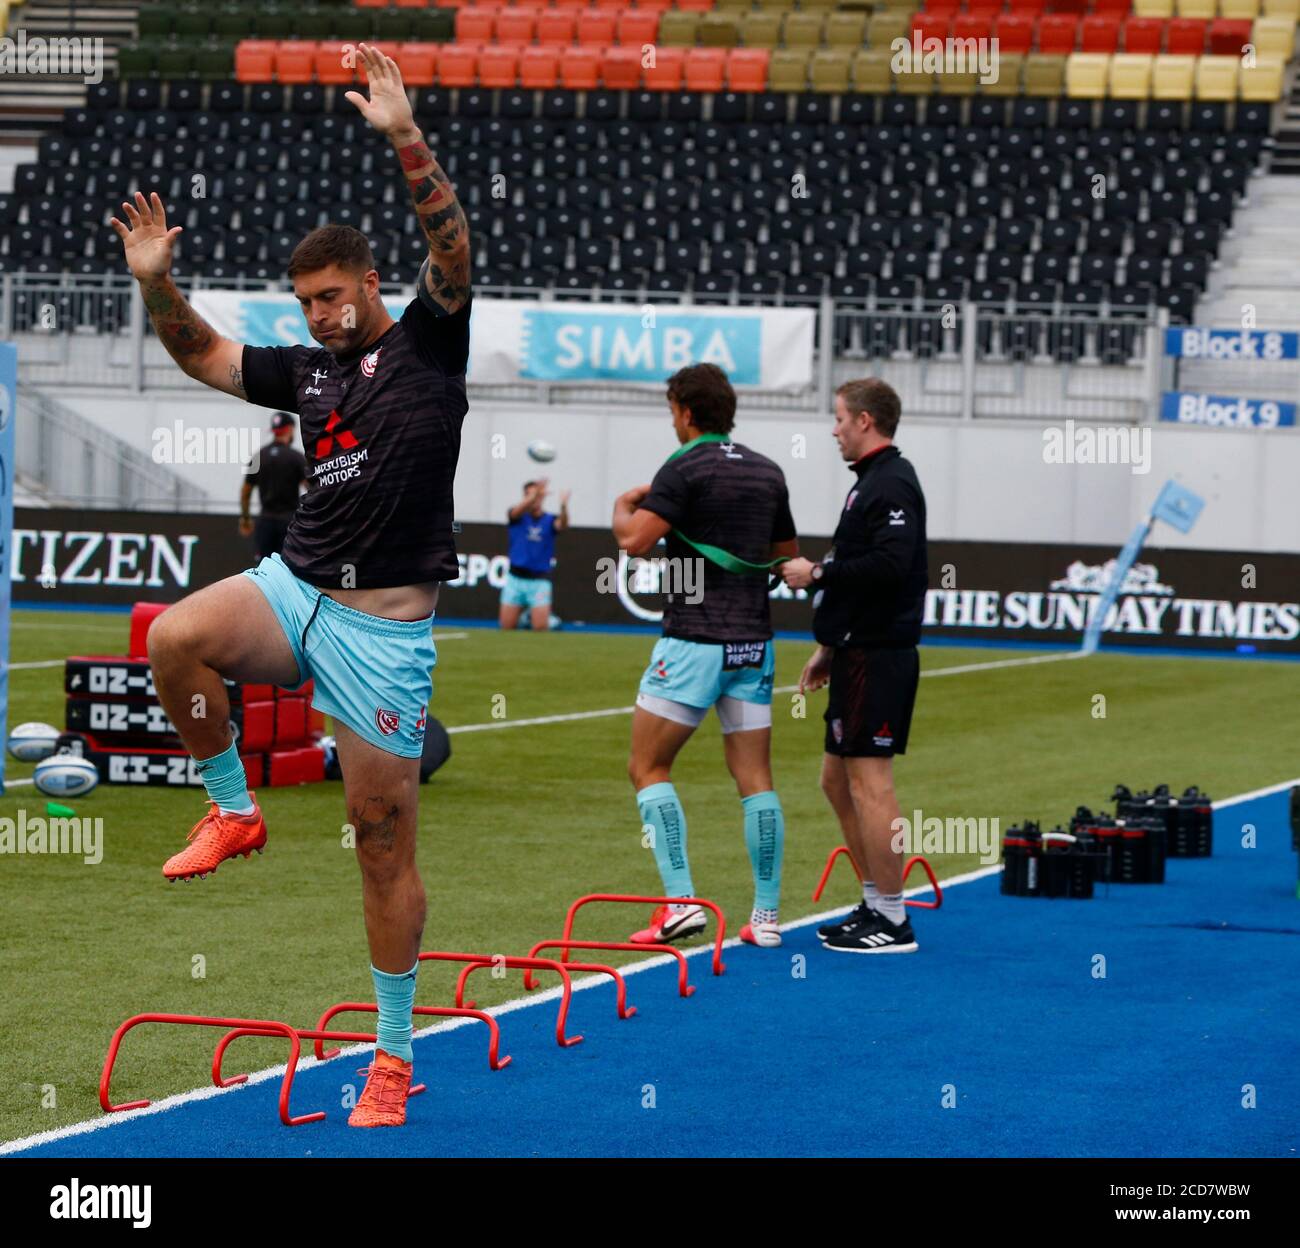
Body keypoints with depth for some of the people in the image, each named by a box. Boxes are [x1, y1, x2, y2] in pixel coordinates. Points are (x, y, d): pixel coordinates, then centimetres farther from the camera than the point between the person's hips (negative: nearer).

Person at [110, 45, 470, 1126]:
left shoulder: (427, 343, 0)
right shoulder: (307, 369, 14)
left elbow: (452, 246, -15)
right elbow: (203, 355, 22)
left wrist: (405, 137, -28)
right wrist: (158, 282, 3)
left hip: (385, 627, -5)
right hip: (295, 588, 5)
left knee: (385, 839, -1)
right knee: (176, 639, -27)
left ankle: (394, 1052, 10)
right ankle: (233, 809, -3)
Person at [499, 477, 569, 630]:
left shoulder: (550, 520, 2)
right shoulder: (517, 517, 2)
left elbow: (562, 525, -20)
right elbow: (517, 511, -21)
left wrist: (563, 506, -42)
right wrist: (533, 495, -41)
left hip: (539, 581, -1)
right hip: (515, 577, 1)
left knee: (540, 627, -11)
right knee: (506, 626, -1)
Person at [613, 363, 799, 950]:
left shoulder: (685, 467, -9)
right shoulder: (768, 472, 11)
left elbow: (635, 539, -20)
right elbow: (789, 555, 21)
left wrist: (623, 505, 0)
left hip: (693, 642, -6)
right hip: (753, 642, 6)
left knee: (649, 768, 3)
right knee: (755, 778, 7)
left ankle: (680, 901, -9)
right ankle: (766, 917, 4)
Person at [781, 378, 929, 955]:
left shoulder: (891, 484, -14)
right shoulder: (873, 481, 18)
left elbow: (889, 566, -27)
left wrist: (818, 573, -17)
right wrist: (829, 648, 23)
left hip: (878, 661, -11)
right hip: (859, 654, 11)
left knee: (870, 782, -8)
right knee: (837, 779, 14)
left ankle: (892, 922, -5)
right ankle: (875, 904, 20)